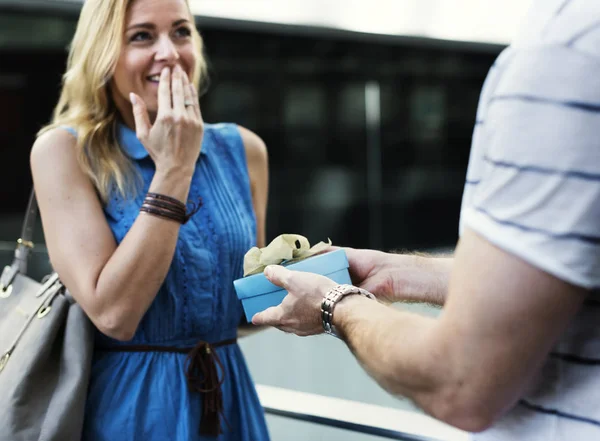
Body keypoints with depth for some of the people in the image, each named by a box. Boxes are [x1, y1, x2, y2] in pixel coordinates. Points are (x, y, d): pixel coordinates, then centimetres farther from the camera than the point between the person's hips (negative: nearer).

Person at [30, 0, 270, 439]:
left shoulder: (244, 149, 0)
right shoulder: (65, 150, -12)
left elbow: (247, 308, 10)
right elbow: (113, 314, -22)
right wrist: (174, 168, -20)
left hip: (229, 400, 4)